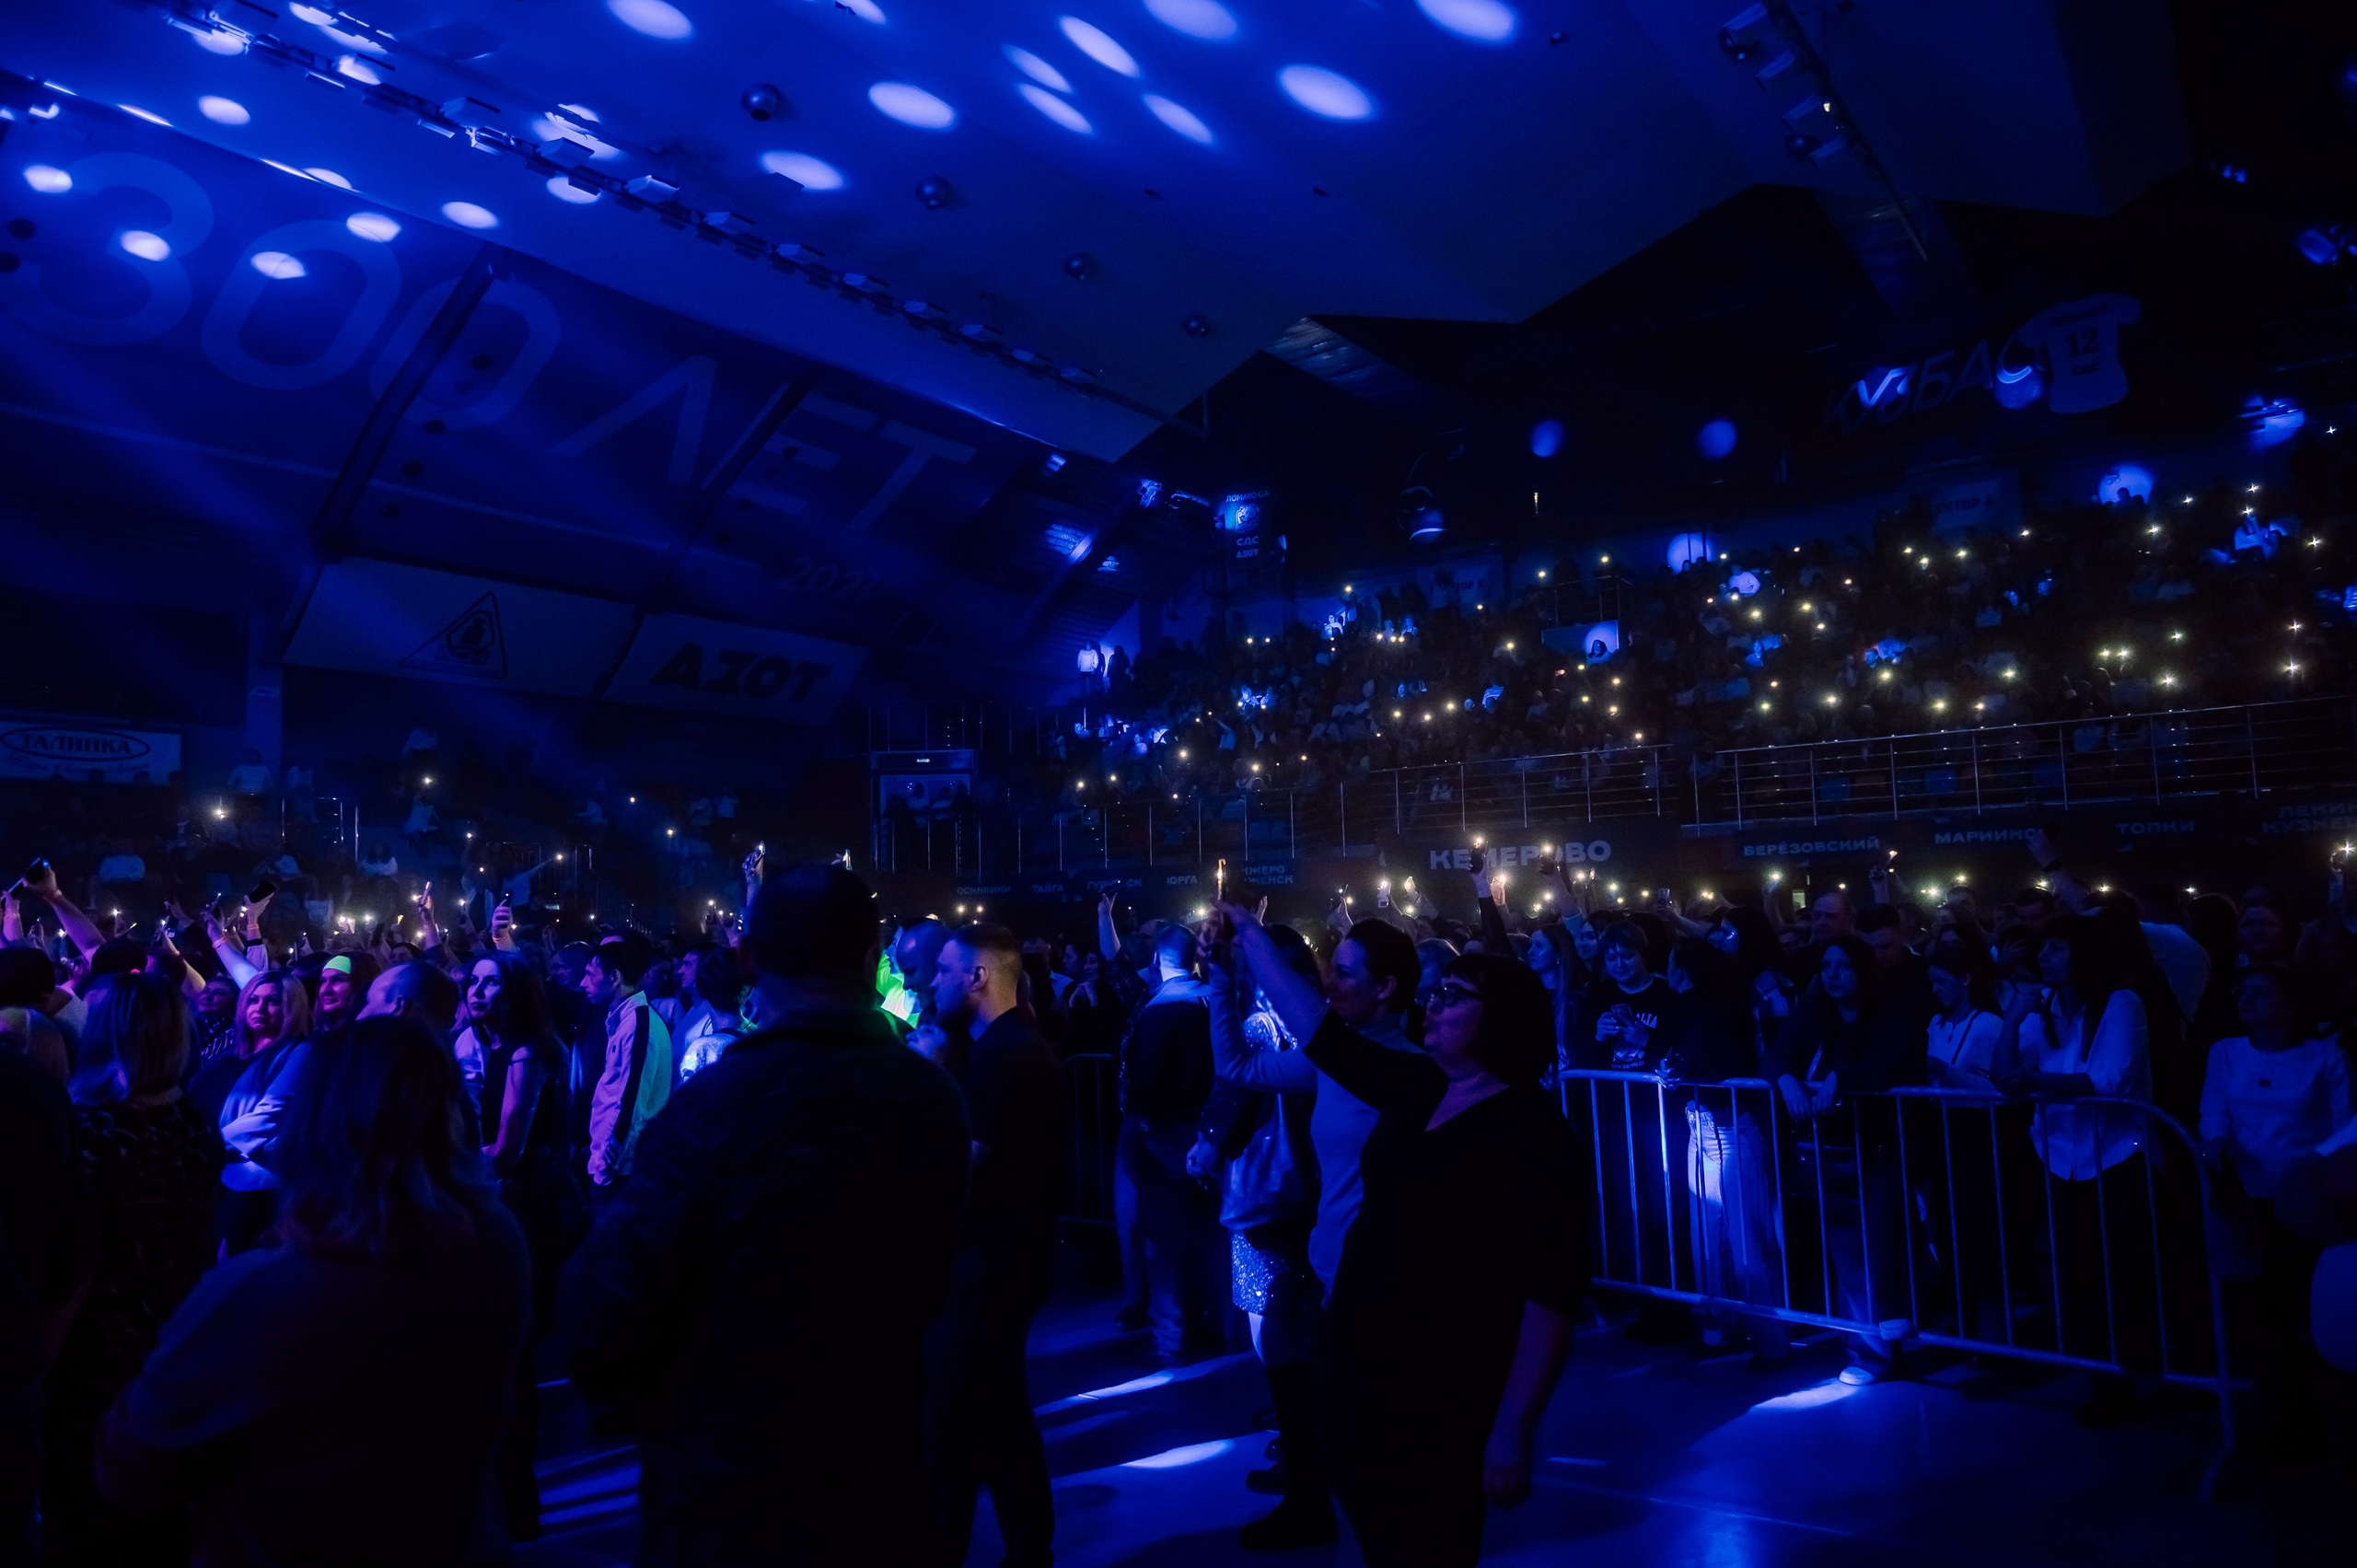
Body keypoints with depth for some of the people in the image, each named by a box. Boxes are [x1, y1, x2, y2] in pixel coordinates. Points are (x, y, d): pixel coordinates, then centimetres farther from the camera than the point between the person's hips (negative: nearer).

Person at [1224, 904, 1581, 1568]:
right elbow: (1320, 1031, 8)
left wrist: (1513, 1428, -26)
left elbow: (1554, 1280, -23)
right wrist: (1252, 939, 7)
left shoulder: (1529, 1124, -18)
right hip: (1367, 1363, 7)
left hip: (1446, 1388, -7)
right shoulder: (1414, 1084, 2)